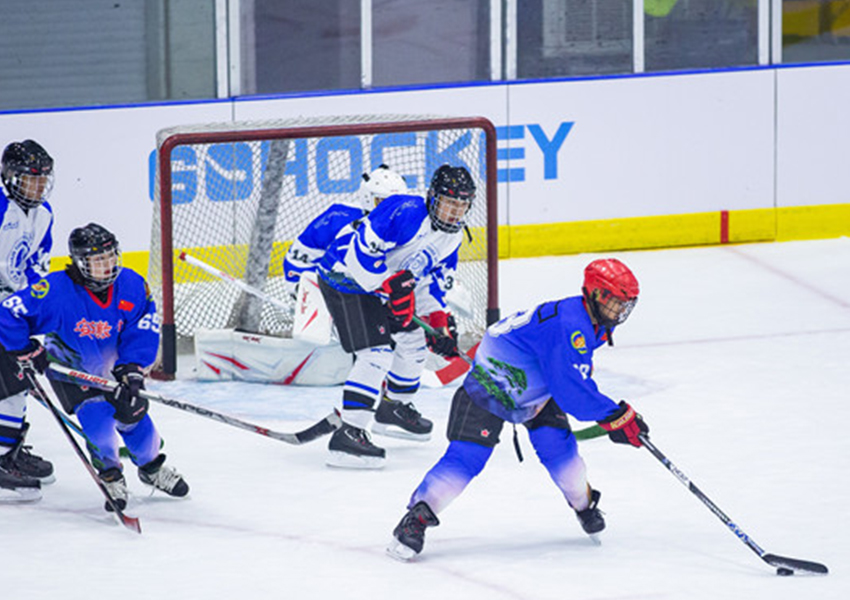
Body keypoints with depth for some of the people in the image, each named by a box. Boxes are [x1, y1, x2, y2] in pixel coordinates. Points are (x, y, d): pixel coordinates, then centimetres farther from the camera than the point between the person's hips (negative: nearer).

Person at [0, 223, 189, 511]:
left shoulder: (133, 286, -19)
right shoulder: (56, 291, -31)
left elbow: (142, 335, -13)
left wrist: (130, 371, -24)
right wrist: (28, 352, -23)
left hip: (113, 368, 3)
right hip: (70, 371, -3)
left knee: (133, 415, 1)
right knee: (98, 419, -18)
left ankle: (152, 468, 31)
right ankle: (110, 475, 9)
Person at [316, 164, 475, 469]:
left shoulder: (452, 237, 3)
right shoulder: (405, 213, -27)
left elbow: (433, 280, 12)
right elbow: (362, 249, -31)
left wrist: (439, 323, 0)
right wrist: (393, 287, -32)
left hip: (382, 282, 10)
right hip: (345, 277, -10)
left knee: (413, 340, 22)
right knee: (377, 352, -21)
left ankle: (392, 408, 45)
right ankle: (348, 434, -26)